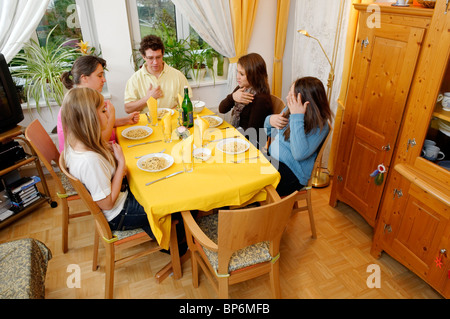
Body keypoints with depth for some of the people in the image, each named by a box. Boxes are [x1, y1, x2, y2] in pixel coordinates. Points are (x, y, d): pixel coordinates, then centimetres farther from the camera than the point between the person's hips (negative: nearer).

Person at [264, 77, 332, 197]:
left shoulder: (319, 126, -16)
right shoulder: (290, 108, 4)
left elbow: (299, 154, -31)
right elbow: (268, 133, 17)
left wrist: (297, 117, -30)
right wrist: (270, 120, -8)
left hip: (291, 172, -7)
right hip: (271, 159, 7)